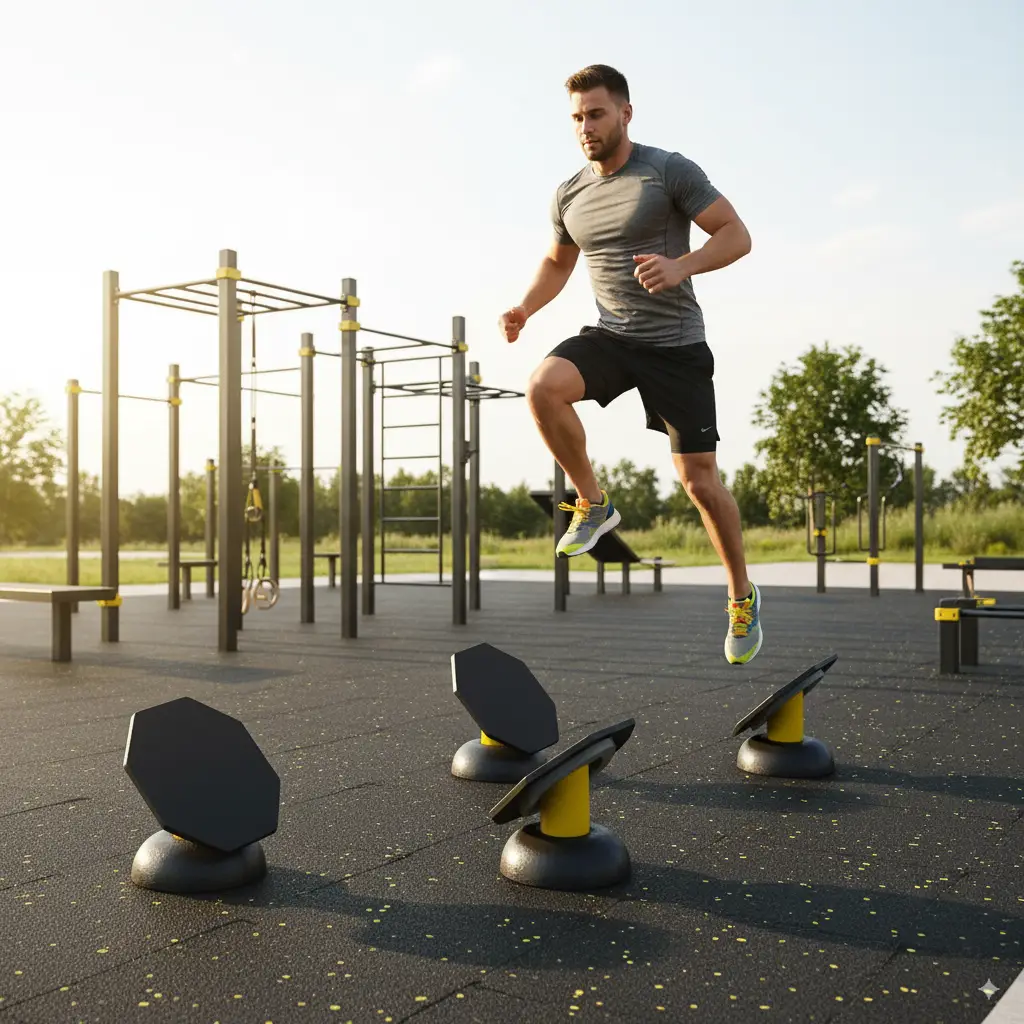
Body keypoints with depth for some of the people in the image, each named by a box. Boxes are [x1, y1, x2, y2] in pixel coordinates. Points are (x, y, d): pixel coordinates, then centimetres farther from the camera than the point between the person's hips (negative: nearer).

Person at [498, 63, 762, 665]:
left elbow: (737, 235, -8)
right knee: (544, 386, -28)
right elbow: (559, 263, 24)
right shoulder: (570, 196, 8)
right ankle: (594, 505, -6)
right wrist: (525, 308, 5)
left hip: (675, 344, -4)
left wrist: (678, 266, -25)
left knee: (699, 478, -3)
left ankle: (743, 597, 18)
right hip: (610, 338, 4)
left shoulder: (670, 171, -7)